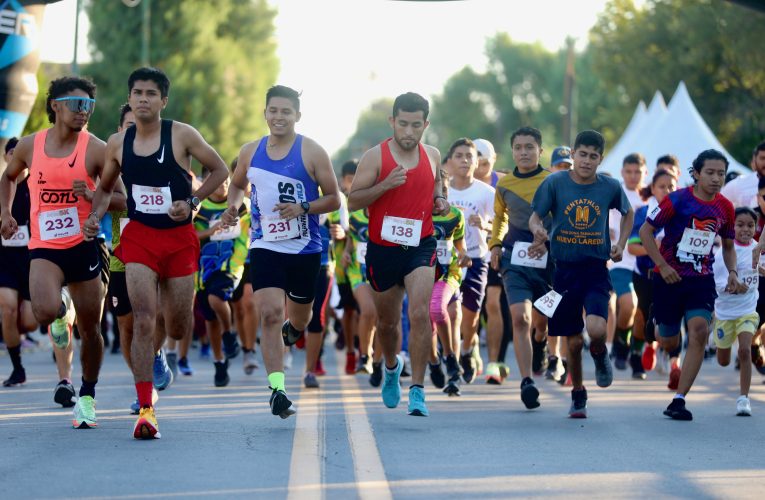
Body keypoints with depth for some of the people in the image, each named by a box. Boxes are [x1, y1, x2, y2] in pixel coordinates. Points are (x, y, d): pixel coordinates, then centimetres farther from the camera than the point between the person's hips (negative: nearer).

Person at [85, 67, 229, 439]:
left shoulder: (182, 135, -6)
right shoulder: (117, 144, 3)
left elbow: (219, 170, 3)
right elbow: (105, 187, 18)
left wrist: (192, 202, -10)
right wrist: (95, 216, 0)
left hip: (179, 237, 0)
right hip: (138, 237, 1)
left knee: (178, 330, 7)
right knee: (143, 320, -16)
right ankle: (145, 411, -17)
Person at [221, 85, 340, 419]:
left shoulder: (312, 153, -6)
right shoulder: (250, 152, 5)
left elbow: (334, 199, -3)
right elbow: (237, 184, 22)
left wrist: (303, 208, -21)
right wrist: (232, 207, 1)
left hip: (305, 249, -1)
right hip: (265, 246, 1)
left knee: (299, 318, 16)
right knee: (270, 313, -17)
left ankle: (291, 329, 55)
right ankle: (277, 389, -18)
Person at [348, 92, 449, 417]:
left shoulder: (433, 156, 4)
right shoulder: (375, 157, -8)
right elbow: (353, 201, -10)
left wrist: (440, 203, 3)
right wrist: (385, 185, -24)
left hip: (421, 247, 1)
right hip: (383, 249, 0)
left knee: (419, 313, -19)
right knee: (387, 321, 15)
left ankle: (417, 389, -15)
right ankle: (392, 366, 47)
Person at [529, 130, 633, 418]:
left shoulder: (611, 187, 0)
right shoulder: (555, 183, -3)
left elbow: (628, 213, 19)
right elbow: (535, 216, 0)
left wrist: (621, 244, 7)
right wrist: (538, 231, -23)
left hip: (596, 268, 0)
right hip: (564, 269, 0)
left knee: (596, 329, -23)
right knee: (573, 342, 5)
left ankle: (600, 354, 14)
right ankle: (578, 395, 28)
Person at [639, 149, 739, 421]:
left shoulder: (725, 207, 2)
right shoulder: (678, 200, -12)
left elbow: (728, 245, 17)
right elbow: (645, 230, -8)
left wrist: (732, 272, -1)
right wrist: (662, 266, -14)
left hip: (701, 279, 2)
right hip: (669, 277, -2)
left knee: (699, 331, -21)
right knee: (669, 342, 8)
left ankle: (678, 401, -17)